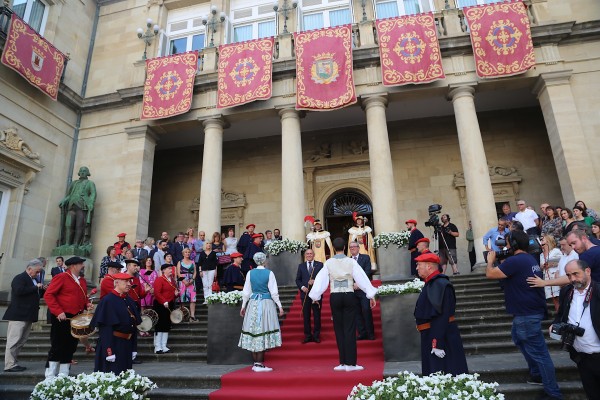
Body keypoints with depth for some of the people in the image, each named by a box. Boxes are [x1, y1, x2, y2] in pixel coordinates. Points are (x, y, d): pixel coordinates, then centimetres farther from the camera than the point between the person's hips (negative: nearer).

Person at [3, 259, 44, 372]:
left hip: (28, 316, 9)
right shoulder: (19, 278, -10)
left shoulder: (33, 280, 17)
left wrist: (42, 289, 6)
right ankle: (10, 365, 1)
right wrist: (36, 287, -21)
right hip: (19, 315, -9)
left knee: (21, 341, 13)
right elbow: (19, 291, -27)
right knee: (14, 340, -4)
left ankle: (13, 363, 20)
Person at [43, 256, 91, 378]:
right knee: (57, 347, -1)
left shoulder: (82, 281, 14)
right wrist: (58, 312, -20)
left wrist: (87, 304, 2)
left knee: (70, 348, 10)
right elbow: (48, 295, -13)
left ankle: (64, 376, 19)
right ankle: (50, 376, 11)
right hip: (62, 318, -7)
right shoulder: (61, 277, -8)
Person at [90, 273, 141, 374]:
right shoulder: (108, 301, -14)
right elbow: (105, 328, -18)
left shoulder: (130, 301, 8)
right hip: (113, 345, -7)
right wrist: (109, 351, -21)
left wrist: (134, 349, 12)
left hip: (127, 345, 7)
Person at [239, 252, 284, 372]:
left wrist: (243, 306, 17)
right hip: (266, 304, -3)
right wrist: (280, 306, 3)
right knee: (263, 332, -1)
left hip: (253, 304, 3)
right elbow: (274, 292, -5)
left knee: (253, 332, 8)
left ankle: (255, 363, 15)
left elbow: (246, 292, 7)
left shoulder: (250, 273, 3)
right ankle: (259, 364, 0)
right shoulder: (269, 273, -5)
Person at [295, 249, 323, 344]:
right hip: (305, 294, 2)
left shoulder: (320, 265, 5)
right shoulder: (301, 266, 10)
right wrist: (302, 287, -9)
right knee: (306, 316, 6)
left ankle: (316, 335, 15)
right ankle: (307, 335, 15)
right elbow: (297, 280, 8)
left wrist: (315, 281, -17)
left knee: (317, 315, 5)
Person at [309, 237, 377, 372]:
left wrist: (315, 296, 10)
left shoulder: (328, 263, -1)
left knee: (339, 330, 10)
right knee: (350, 329, 3)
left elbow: (321, 279, 1)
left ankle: (343, 362, 13)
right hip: (349, 296, -1)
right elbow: (362, 278, -5)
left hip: (335, 297, 1)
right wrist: (371, 295, -1)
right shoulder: (351, 261, -4)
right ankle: (350, 363, 4)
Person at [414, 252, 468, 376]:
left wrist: (438, 344, -26)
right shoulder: (431, 284, 12)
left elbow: (442, 316, -25)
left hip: (441, 337, -10)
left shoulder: (440, 284, -20)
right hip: (431, 337, 10)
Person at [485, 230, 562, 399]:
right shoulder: (529, 259, 9)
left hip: (527, 315, -11)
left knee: (539, 352, -1)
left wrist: (490, 260, -1)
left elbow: (490, 274, -19)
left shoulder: (515, 261, -23)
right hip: (531, 310, 11)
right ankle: (537, 374, 37)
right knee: (519, 338, 26)